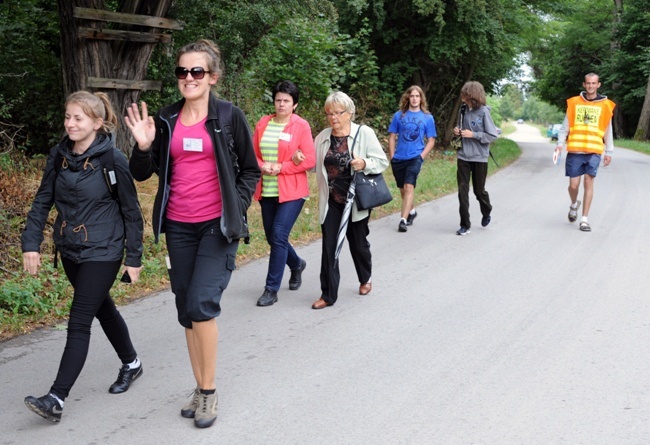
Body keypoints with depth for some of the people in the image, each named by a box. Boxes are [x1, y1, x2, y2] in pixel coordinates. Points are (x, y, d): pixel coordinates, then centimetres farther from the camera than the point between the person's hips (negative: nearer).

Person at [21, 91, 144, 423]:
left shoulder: (112, 159, -15)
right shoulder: (59, 155, 0)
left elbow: (131, 211, -9)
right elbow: (43, 201, 6)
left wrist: (134, 257, -7)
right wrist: (31, 243, -3)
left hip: (102, 252, -6)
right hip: (69, 250, 6)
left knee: (79, 322, -8)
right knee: (102, 309, 20)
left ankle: (56, 399, -7)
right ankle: (131, 364, 40)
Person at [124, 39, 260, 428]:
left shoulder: (229, 116, -3)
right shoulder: (167, 120, 5)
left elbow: (250, 171, 4)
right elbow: (142, 174, 9)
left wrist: (237, 210, -6)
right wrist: (144, 147, -9)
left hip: (218, 225, -4)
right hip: (179, 227, 4)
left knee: (202, 303, -16)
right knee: (187, 310, 8)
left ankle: (209, 392, 1)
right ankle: (200, 388, 22)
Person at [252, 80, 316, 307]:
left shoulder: (301, 126, -5)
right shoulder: (263, 124, 7)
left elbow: (309, 161, -9)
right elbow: (252, 154, 10)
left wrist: (280, 167, -15)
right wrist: (262, 166, -11)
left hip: (291, 191, -5)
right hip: (267, 191, 5)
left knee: (279, 236, -11)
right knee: (272, 237, 13)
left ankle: (271, 289, -1)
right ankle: (296, 264, 44)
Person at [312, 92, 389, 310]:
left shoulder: (364, 133, -6)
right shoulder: (323, 137, 4)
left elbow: (382, 161, -4)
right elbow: (314, 164, 12)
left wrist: (365, 164, -24)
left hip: (356, 201, -2)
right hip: (331, 202, 2)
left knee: (358, 242, 14)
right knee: (329, 247, -2)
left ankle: (365, 279, 41)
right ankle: (328, 294, 6)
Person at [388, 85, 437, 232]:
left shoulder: (427, 117, 1)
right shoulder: (399, 115, 4)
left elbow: (431, 141, 3)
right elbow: (392, 137, 8)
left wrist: (421, 156, -8)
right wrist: (392, 156, 1)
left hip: (415, 158, -3)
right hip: (399, 158, 3)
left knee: (409, 187, -18)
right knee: (402, 189, 14)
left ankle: (403, 220, -20)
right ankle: (412, 212, 39)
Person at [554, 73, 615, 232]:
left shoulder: (605, 105, 7)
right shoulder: (574, 102, 7)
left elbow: (608, 131, 10)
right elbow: (566, 126, 9)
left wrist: (609, 152, 7)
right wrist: (560, 143, -3)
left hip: (594, 151, 0)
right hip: (575, 150, 1)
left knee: (588, 182, -8)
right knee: (573, 184, 0)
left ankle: (584, 219, -1)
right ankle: (574, 204, 33)